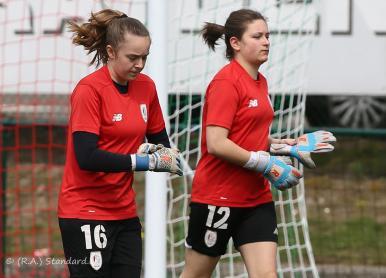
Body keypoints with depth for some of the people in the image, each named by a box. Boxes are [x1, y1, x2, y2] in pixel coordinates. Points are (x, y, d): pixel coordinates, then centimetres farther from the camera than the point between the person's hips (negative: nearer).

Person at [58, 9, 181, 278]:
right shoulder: (89, 90, -14)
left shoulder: (146, 87, 5)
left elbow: (161, 141, 17)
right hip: (86, 211, -6)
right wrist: (145, 161, -22)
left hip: (124, 211, 6)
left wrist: (164, 154, -7)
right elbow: (87, 157, -22)